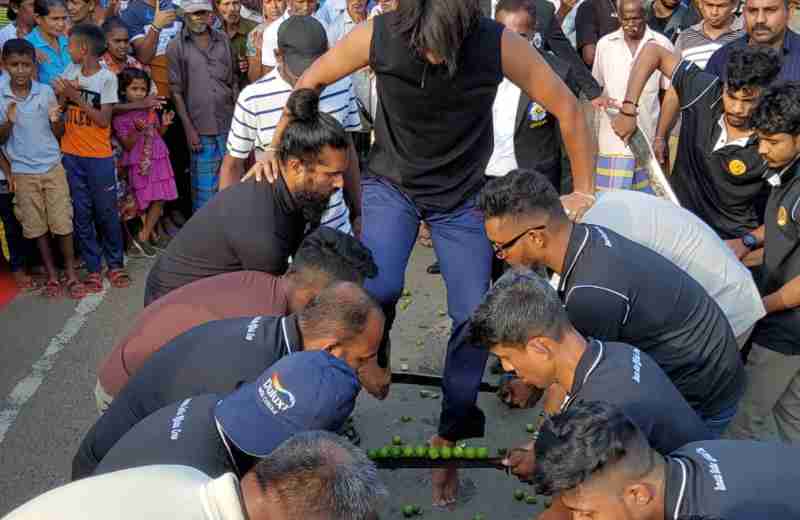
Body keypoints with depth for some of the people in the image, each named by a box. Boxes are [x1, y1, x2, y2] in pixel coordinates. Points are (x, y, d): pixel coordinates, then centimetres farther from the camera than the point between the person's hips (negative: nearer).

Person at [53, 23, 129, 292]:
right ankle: (93, 268, 15)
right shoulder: (71, 71, 5)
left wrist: (77, 97, -15)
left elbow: (104, 120, -13)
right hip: (71, 155, 4)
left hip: (99, 156, -4)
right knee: (82, 214, 7)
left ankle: (115, 264, 19)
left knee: (107, 213, 5)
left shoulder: (107, 78, -9)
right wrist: (61, 93, -13)